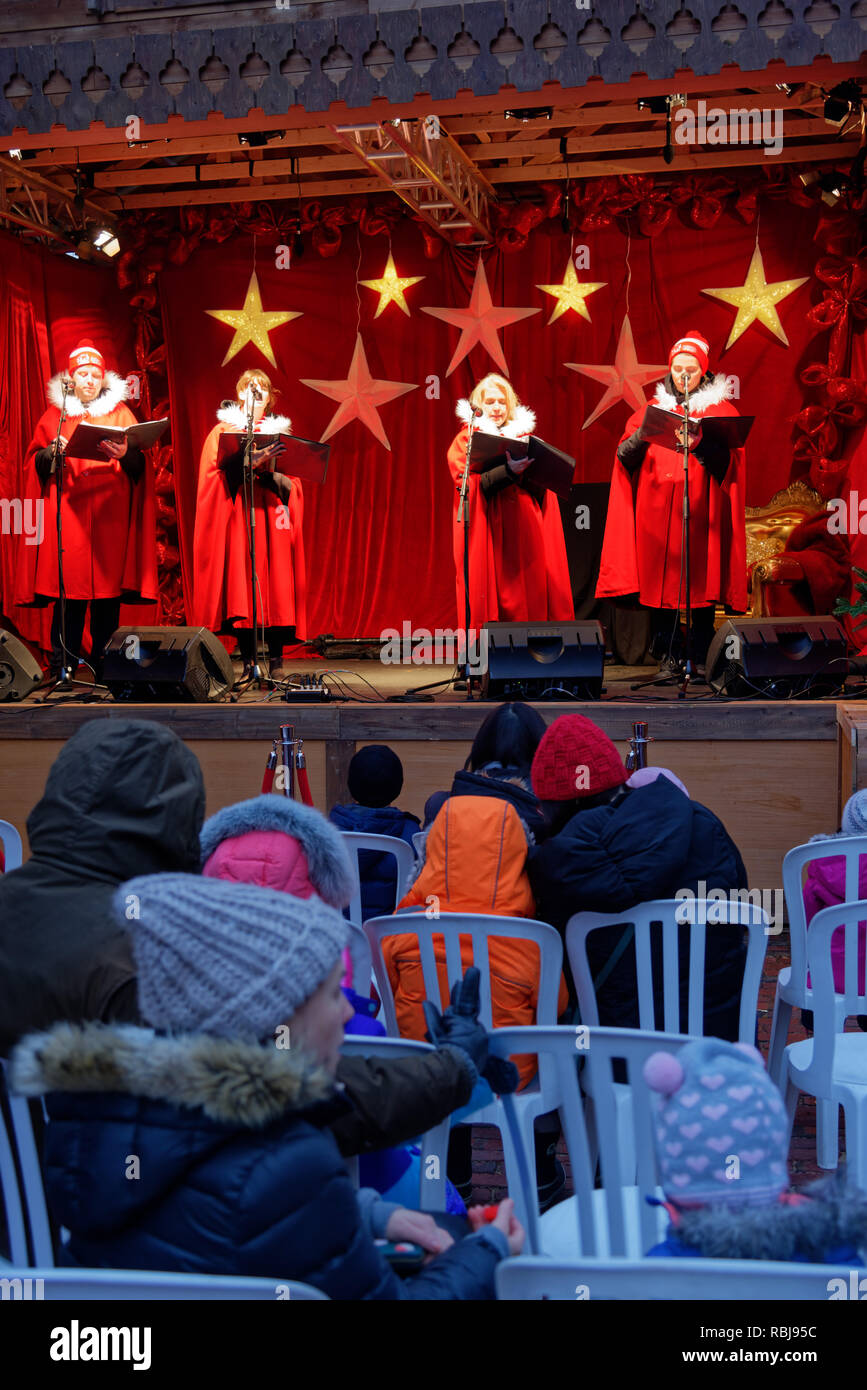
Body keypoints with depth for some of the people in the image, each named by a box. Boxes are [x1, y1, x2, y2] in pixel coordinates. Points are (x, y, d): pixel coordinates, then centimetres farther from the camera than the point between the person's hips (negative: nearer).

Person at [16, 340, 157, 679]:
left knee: (108, 586, -4)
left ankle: (104, 663, 3)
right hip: (67, 514, 0)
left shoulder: (120, 413, 13)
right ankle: (62, 665, 0)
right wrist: (51, 452, -11)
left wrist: (125, 455, -19)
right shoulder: (55, 415, 15)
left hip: (109, 514, 0)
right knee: (68, 584, -5)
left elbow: (140, 466, 3)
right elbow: (34, 464, 10)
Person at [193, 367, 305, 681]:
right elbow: (223, 470, -4)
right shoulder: (224, 429, 12)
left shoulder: (281, 430, 19)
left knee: (276, 582, -7)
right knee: (241, 583, -8)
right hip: (238, 514, -2)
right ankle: (248, 661, -6)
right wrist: (253, 461, -21)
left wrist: (272, 471, -10)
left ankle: (276, 659, -5)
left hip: (272, 514, 2)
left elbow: (292, 475, 12)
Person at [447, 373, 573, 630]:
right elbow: (471, 485, -11)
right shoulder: (466, 440, 6)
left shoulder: (522, 434, 17)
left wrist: (528, 470, -12)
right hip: (488, 532, -4)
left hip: (523, 531, 4)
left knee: (527, 600, 0)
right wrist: (508, 471, -24)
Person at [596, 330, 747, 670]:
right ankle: (665, 658, 6)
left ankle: (699, 659, 2)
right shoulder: (653, 408, 16)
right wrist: (642, 435, -14)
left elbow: (729, 463, -6)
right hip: (658, 517, 2)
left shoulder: (721, 409, 9)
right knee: (661, 588, 0)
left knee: (701, 586, -4)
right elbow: (624, 458, 6)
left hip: (701, 517, -2)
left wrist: (701, 445, -25)